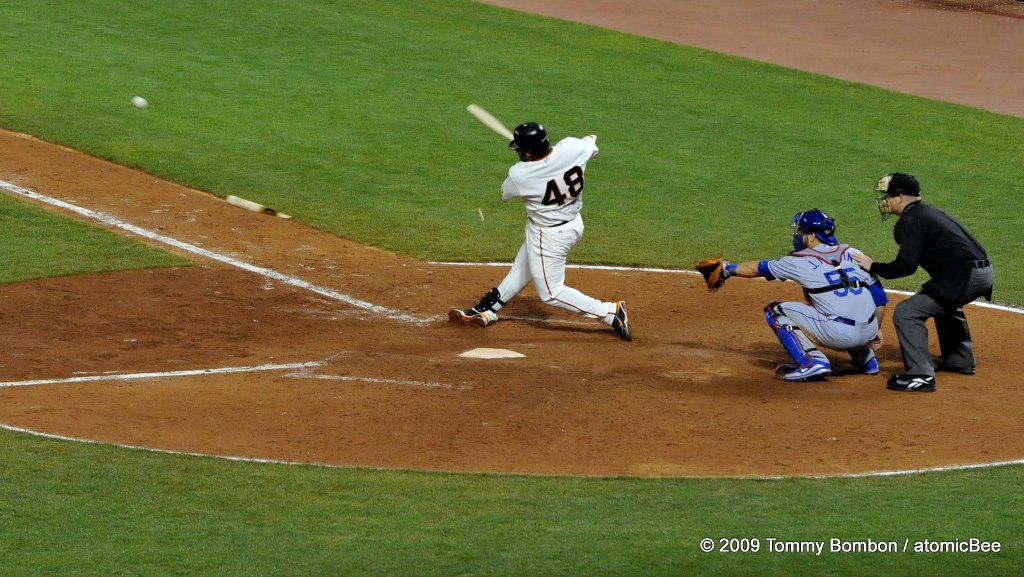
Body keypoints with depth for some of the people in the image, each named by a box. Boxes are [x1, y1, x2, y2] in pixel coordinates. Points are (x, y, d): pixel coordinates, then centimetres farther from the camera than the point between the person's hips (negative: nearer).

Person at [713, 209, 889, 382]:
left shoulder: (800, 261, 3)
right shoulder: (853, 253, 14)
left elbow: (758, 268, 18)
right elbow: (879, 296, 14)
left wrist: (727, 269, 33)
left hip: (839, 335, -6)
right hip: (868, 333, 6)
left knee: (775, 310, 6)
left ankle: (811, 361, -6)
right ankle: (866, 358, 30)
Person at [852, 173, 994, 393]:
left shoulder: (912, 220, -8)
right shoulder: (928, 212, 22)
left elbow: (906, 266, -15)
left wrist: (873, 267, -3)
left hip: (966, 275, -10)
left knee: (906, 312, -11)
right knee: (944, 304, 39)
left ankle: (921, 375, -15)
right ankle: (959, 360, 45)